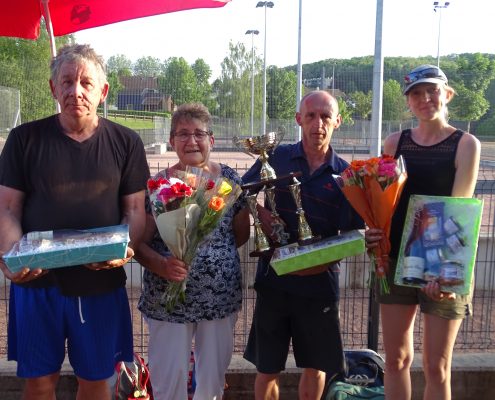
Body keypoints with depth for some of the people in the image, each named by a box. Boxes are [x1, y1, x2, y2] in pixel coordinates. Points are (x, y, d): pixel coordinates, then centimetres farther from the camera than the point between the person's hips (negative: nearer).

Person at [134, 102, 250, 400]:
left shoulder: (229, 179, 0)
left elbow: (240, 236, 5)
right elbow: (138, 243, -7)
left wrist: (247, 199, -11)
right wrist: (162, 265, -26)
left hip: (222, 297, 2)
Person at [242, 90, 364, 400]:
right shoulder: (276, 157, -1)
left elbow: (353, 236, -2)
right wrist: (260, 211, -12)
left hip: (319, 282, 1)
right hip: (274, 278, 0)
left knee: (316, 366, 16)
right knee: (267, 368, 10)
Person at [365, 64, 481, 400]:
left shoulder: (465, 144, -3)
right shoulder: (395, 142, 7)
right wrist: (373, 230, -11)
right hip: (396, 260, 3)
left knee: (437, 368, 7)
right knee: (396, 359, 11)